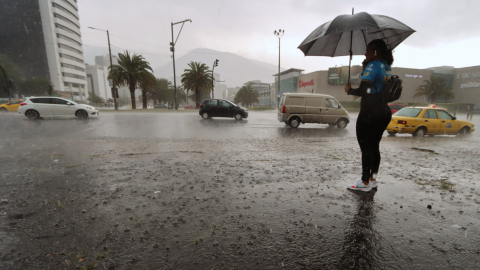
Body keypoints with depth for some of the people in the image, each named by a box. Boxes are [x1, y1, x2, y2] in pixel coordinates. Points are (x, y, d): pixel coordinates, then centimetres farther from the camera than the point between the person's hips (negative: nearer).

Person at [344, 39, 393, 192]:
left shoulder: (373, 65, -11)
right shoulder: (388, 67, 16)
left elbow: (363, 90, -20)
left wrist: (349, 90, -2)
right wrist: (365, 69, 11)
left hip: (370, 112, -9)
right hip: (385, 112, 9)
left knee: (365, 147, 0)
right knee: (374, 146, 16)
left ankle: (365, 182, 8)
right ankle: (372, 179, 25)